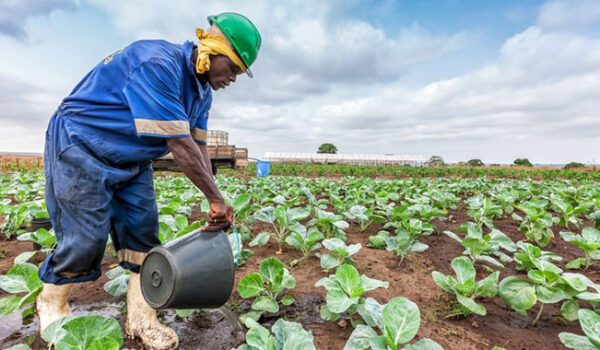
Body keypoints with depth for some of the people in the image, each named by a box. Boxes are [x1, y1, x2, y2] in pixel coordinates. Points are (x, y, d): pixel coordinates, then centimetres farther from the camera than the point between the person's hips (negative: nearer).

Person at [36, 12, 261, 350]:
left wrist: (215, 203, -10)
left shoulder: (202, 91, 0)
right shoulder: (157, 63, -29)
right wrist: (218, 198, -28)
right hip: (81, 146, -7)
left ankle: (141, 318, 13)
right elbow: (179, 145, -34)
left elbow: (199, 147, -3)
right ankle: (51, 303, 27)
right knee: (86, 237, -4)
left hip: (131, 160, 8)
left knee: (143, 231, 1)